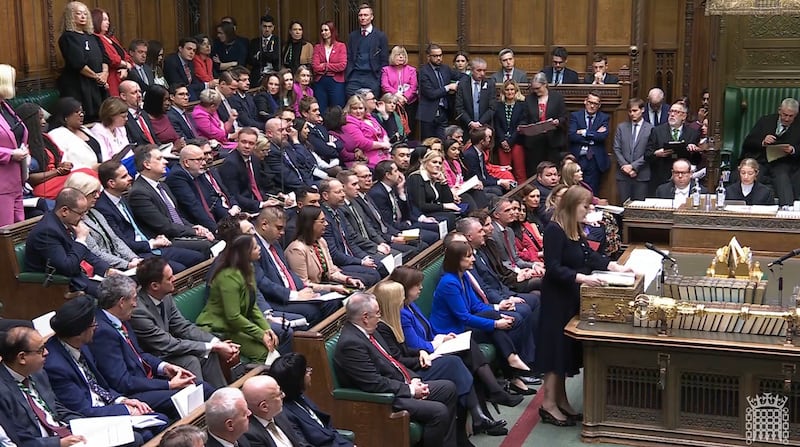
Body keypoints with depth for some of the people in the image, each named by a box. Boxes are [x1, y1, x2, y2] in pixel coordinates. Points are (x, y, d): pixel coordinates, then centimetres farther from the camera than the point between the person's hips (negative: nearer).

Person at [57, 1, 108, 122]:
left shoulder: (91, 37, 17)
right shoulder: (68, 37, -6)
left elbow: (104, 57, 14)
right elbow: (77, 63, -15)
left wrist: (104, 73, -5)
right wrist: (96, 76, -9)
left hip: (97, 85, 7)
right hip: (77, 86, -7)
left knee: (97, 119, 3)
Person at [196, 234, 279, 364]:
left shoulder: (247, 269, 7)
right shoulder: (229, 277, -22)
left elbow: (252, 306, 9)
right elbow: (233, 317, -23)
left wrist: (266, 328, -5)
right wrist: (261, 334, -19)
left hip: (234, 326, 9)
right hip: (218, 329, -9)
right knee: (263, 352, -22)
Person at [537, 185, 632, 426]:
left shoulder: (574, 230, 10)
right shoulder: (554, 230, -20)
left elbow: (589, 255, 16)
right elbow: (553, 268, -25)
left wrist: (615, 267, 6)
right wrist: (583, 278, -32)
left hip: (571, 298, 10)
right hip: (557, 299, -10)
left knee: (567, 348, 14)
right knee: (556, 348, -4)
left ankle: (561, 400, 23)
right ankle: (548, 405, 4)